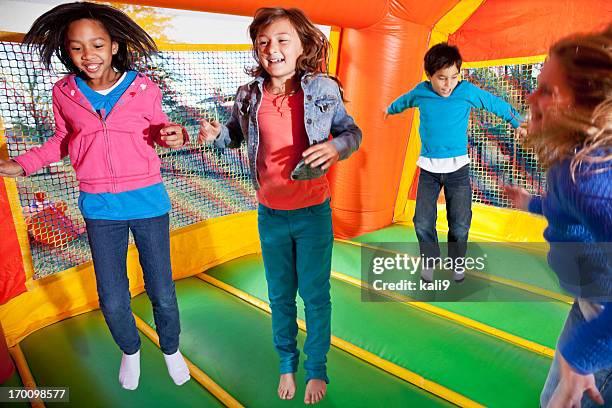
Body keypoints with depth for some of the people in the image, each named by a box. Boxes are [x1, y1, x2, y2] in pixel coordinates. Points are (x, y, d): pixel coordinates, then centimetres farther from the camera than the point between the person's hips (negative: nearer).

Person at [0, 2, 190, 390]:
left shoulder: (144, 88, -9)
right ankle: (130, 350, 42)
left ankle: (171, 348, 39)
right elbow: (62, 141, 12)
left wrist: (174, 135, -16)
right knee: (112, 301, 10)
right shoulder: (64, 92, -3)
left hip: (149, 202, -1)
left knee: (162, 292, 9)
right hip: (100, 208, 2)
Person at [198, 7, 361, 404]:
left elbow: (352, 132, -1)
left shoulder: (324, 90, -10)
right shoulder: (249, 96, -4)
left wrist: (336, 148, -23)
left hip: (314, 212, -2)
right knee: (280, 296, 18)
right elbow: (237, 134, 13)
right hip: (270, 215, 2)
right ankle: (287, 363, 42)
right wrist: (216, 134, -9)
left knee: (315, 295, 13)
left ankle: (317, 368, 37)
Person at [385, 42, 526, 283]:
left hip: (458, 168, -1)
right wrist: (390, 110, 41)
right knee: (423, 223, -2)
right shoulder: (421, 92, -2)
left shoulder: (468, 91, -7)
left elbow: (497, 104, 7)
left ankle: (457, 262, 28)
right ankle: (430, 260, 25)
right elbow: (404, 100, 21)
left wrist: (519, 122, 15)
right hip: (428, 168, 1)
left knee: (460, 225, 0)